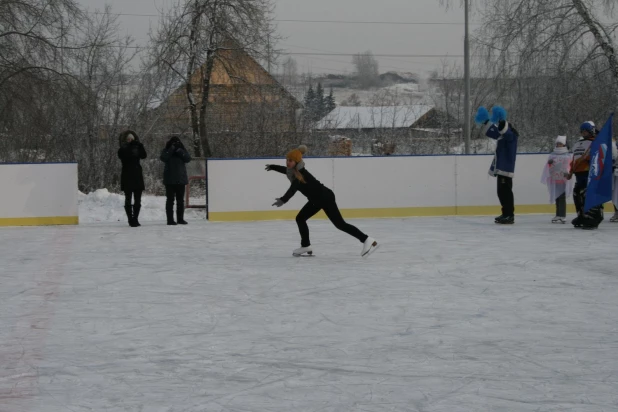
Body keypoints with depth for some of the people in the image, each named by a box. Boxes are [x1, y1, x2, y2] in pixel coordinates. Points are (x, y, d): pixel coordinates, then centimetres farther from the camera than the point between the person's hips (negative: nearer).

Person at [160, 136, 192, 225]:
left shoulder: (182, 150, 9)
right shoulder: (166, 150, 3)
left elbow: (188, 159, -6)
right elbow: (163, 158, -16)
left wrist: (179, 151, -15)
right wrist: (172, 149, -18)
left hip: (181, 179, 3)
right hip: (170, 180, -3)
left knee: (180, 200, 7)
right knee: (170, 199, -1)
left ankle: (180, 219, 14)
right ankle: (170, 219, 0)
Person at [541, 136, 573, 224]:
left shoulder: (567, 155, 1)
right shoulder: (552, 154, 11)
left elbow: (569, 166, -4)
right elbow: (548, 167, 10)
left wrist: (567, 173, -24)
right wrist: (549, 163, -13)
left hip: (563, 180, -4)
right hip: (554, 180, 5)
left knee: (562, 198, -8)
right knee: (556, 198, 9)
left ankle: (562, 216, -8)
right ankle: (558, 215, 16)